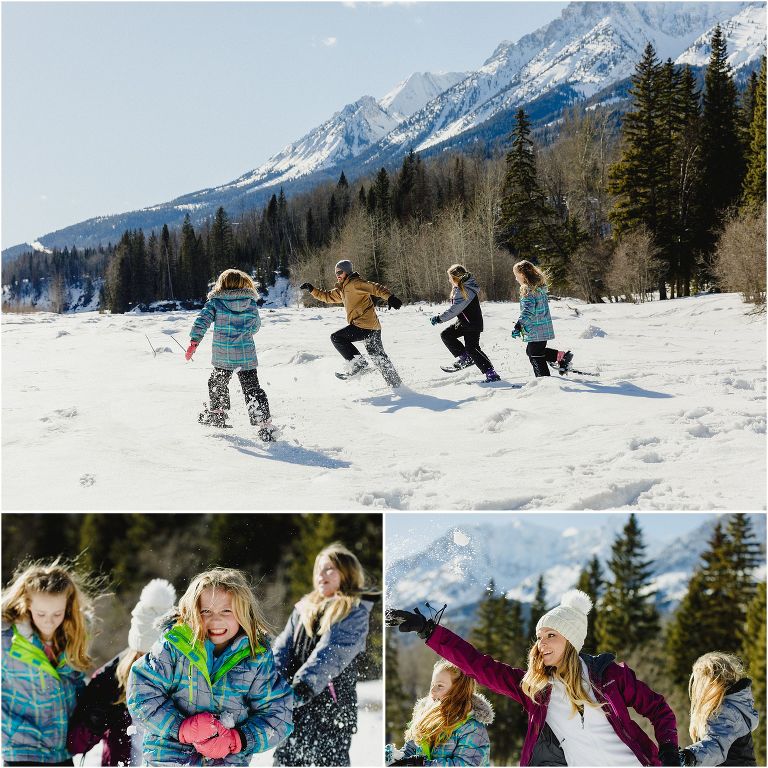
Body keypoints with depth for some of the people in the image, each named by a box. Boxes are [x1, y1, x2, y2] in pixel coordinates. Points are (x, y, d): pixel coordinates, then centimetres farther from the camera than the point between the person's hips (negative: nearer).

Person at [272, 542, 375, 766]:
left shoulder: (355, 612, -2)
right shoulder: (304, 608, 18)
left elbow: (332, 653, -17)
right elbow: (283, 647, 8)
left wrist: (305, 683, -30)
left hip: (332, 707, -6)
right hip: (293, 707, 6)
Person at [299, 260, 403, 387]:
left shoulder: (355, 283, -7)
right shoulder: (342, 289, 21)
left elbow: (375, 288, -18)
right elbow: (328, 296, 32)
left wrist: (390, 297, -32)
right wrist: (312, 289, 23)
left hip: (363, 325, -10)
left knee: (336, 337, -5)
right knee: (379, 357, 14)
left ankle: (358, 363, -8)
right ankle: (396, 383, 18)